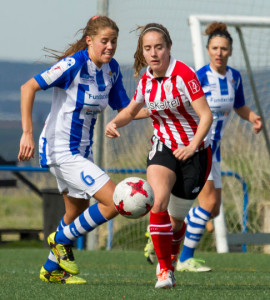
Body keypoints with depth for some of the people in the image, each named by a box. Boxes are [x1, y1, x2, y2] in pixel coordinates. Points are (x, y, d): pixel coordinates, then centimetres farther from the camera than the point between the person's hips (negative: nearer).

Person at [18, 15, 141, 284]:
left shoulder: (112, 69, 3)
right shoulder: (74, 65, -20)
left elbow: (125, 109, 12)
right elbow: (28, 87, -21)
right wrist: (27, 133, -26)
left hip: (82, 150, 9)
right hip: (60, 150, -9)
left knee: (78, 215, 19)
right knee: (114, 201, -15)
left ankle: (51, 269, 37)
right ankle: (61, 239, 4)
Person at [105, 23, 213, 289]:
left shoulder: (184, 75, -18)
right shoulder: (146, 80, -1)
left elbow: (206, 115, -20)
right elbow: (131, 110, 17)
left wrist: (192, 146, -33)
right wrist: (114, 123, -4)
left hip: (194, 153, -3)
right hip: (163, 148, 3)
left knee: (176, 217, 6)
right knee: (158, 202, -25)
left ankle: (169, 262, 38)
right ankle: (163, 269, -16)